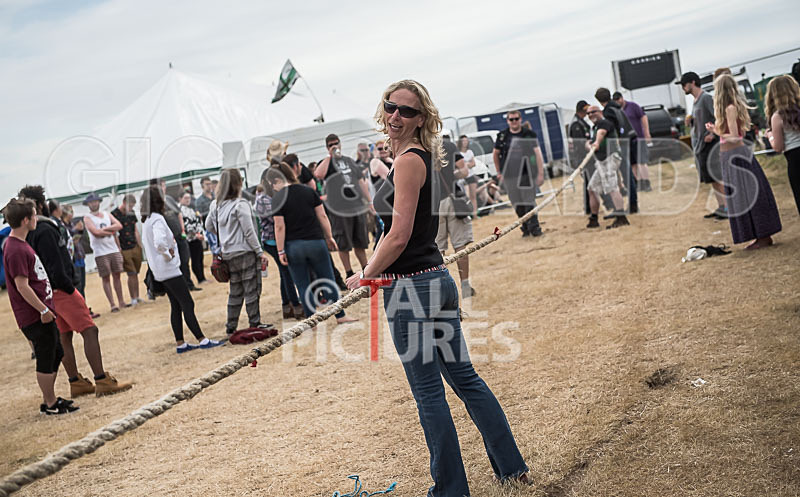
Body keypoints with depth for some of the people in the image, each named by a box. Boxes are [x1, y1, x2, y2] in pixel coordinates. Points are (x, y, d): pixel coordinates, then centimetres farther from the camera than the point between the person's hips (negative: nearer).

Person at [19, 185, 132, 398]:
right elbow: (55, 266, -22)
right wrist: (69, 288, -12)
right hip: (61, 291, -10)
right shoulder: (44, 230, -18)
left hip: (51, 293, 10)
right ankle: (102, 381, -10)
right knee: (90, 330, -9)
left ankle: (76, 382, 19)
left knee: (64, 336, 13)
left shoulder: (28, 232, 12)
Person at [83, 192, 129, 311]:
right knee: (106, 278, -2)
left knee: (117, 276, 7)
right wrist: (111, 231, -5)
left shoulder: (107, 215, 15)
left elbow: (119, 226, 1)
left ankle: (121, 302, 13)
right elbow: (95, 232, -16)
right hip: (101, 253, -5)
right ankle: (112, 305, -2)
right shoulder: (87, 218, 0)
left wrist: (105, 229, -10)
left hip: (114, 250, 5)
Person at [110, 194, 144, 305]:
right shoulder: (114, 214, -9)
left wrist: (141, 246, 14)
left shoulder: (131, 213, 12)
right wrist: (119, 250, -14)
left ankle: (137, 297, 15)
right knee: (131, 274, -5)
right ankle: (133, 299, 3)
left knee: (135, 274, 8)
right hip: (124, 250, -6)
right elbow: (115, 234, -11)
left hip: (135, 247, 6)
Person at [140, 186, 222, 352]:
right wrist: (168, 254, -16)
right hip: (169, 269, -10)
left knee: (176, 306, 12)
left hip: (160, 271, 10)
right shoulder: (157, 219, -17)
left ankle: (180, 343, 14)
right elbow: (159, 242, -33)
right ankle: (202, 340, -6)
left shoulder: (146, 220, 13)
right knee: (187, 304, -7)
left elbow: (146, 242, 26)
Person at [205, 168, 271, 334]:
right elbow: (249, 232, -14)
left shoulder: (215, 205, 6)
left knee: (235, 291, 14)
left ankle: (231, 326, 17)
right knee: (251, 289, 1)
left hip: (228, 254, 7)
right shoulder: (241, 205, -14)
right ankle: (255, 323, 4)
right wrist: (260, 252, -8)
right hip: (245, 252, -7)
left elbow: (208, 226, 19)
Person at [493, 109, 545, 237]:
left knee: (529, 201, -7)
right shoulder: (502, 136, 6)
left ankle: (534, 227, 0)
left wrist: (540, 173, -12)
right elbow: (495, 154, 18)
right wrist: (499, 172, 16)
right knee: (518, 204, 6)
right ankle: (525, 227, 19)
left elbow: (538, 153, -4)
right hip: (510, 176, 2)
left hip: (527, 173, -2)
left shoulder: (529, 134, 1)